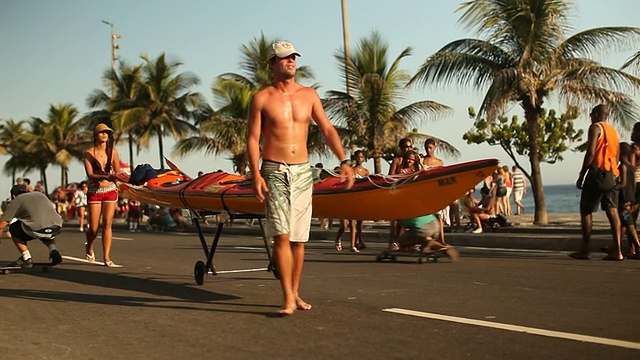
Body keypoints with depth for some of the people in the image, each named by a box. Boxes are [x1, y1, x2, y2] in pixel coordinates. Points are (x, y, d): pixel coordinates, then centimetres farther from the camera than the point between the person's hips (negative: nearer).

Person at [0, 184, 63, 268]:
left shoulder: (17, 200, 14)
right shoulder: (40, 194, 30)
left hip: (37, 228, -5)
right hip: (56, 228, 5)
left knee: (13, 229, 20)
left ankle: (26, 258, 14)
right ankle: (53, 251, 14)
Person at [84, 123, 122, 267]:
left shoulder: (113, 152, 4)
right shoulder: (89, 153, -2)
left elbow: (118, 172, 5)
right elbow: (90, 174, -11)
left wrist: (114, 177, -19)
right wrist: (106, 176, -27)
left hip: (110, 191, 1)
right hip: (94, 192, -1)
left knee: (107, 224, -6)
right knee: (94, 228, 1)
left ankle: (107, 257, -4)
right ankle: (89, 247, 33)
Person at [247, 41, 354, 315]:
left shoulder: (309, 94, 9)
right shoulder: (261, 99, 0)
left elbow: (328, 130, 8)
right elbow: (252, 139, -1)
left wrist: (344, 161, -4)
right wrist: (256, 175, -13)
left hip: (302, 172, 4)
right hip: (274, 171, -3)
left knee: (299, 239, 7)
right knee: (281, 236, -13)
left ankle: (295, 293, 19)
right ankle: (288, 298, -12)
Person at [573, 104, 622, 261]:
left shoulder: (595, 127, -3)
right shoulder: (614, 131, 20)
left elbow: (590, 153, -13)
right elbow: (616, 158, 18)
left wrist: (581, 175, -10)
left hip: (597, 173, -7)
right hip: (612, 174, 7)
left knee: (585, 211, 0)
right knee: (612, 211, 1)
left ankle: (585, 250, -1)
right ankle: (617, 251, -5)